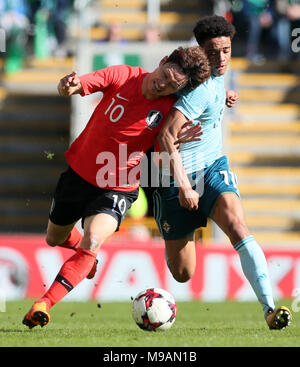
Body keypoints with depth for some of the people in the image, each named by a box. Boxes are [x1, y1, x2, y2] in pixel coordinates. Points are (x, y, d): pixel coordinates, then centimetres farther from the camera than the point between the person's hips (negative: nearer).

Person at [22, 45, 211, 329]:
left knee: (93, 240, -29)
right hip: (78, 173, 3)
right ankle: (79, 246, 59)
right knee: (54, 239, 22)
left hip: (117, 189, -3)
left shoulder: (169, 110, -15)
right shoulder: (121, 76, -14)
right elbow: (70, 88, -19)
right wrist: (69, 85, -42)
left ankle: (43, 305, -30)